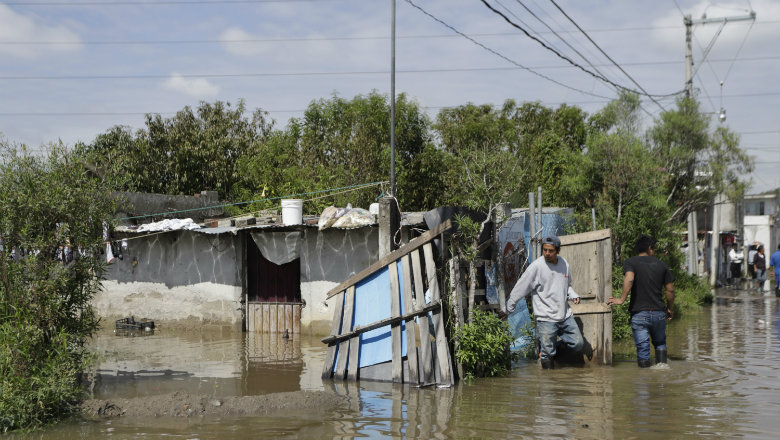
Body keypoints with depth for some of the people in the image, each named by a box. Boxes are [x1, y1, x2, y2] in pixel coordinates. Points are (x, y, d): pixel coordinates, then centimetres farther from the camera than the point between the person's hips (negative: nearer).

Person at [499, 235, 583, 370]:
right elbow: (520, 289, -7)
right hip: (546, 318, -5)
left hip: (566, 316, 5)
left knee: (579, 345, 6)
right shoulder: (536, 266, -12)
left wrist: (573, 295, 4)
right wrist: (508, 309, -5)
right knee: (547, 354, -5)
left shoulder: (564, 264, 6)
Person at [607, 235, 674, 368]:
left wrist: (622, 299, -17)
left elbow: (629, 279, -21)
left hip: (639, 313, -2)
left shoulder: (630, 262, 0)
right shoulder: (661, 265, 8)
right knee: (660, 343, 21)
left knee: (643, 347, 3)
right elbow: (670, 290, 8)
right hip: (659, 312, 2)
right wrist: (670, 309, 21)